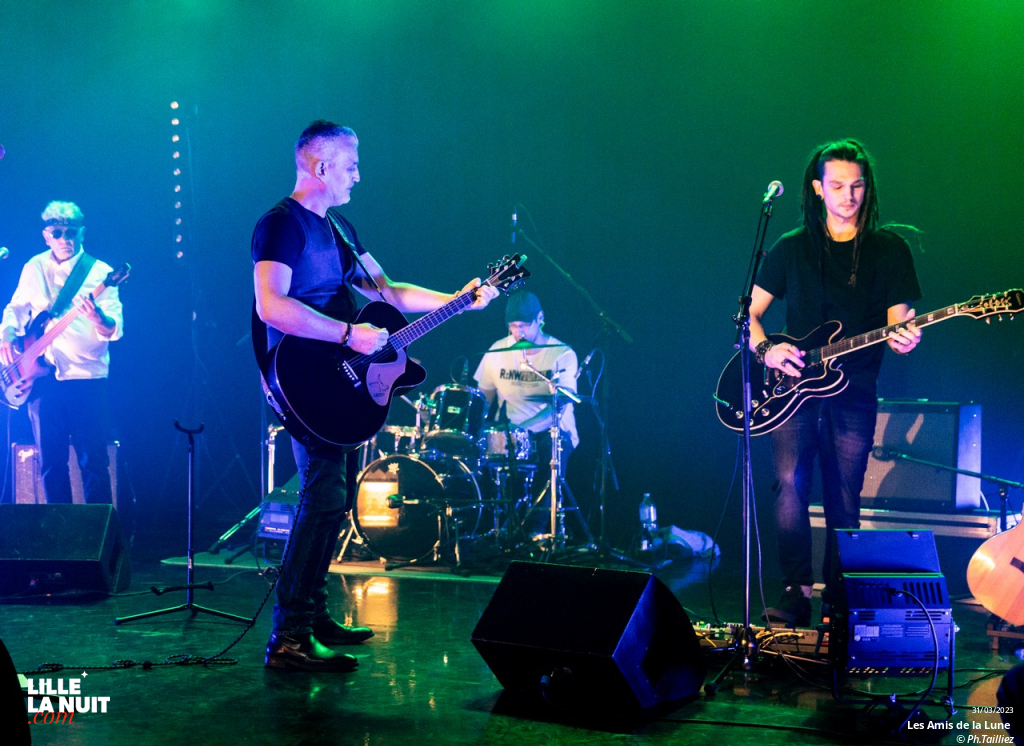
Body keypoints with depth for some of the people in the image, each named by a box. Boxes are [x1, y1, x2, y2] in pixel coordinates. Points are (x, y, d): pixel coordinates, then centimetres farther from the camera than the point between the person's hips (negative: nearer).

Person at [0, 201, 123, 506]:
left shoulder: (99, 272, -2)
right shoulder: (34, 268, 10)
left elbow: (115, 330, -10)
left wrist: (99, 319, -32)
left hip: (87, 379, -3)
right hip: (42, 378, 3)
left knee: (93, 461, -3)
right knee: (51, 461, 7)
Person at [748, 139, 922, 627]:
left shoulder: (889, 249, 7)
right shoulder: (792, 248, 9)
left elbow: (898, 322, 3)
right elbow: (749, 312, 12)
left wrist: (904, 339, -21)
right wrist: (766, 350, -7)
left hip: (853, 393, 0)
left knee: (843, 502, 2)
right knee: (790, 482, -17)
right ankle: (796, 593, -14)